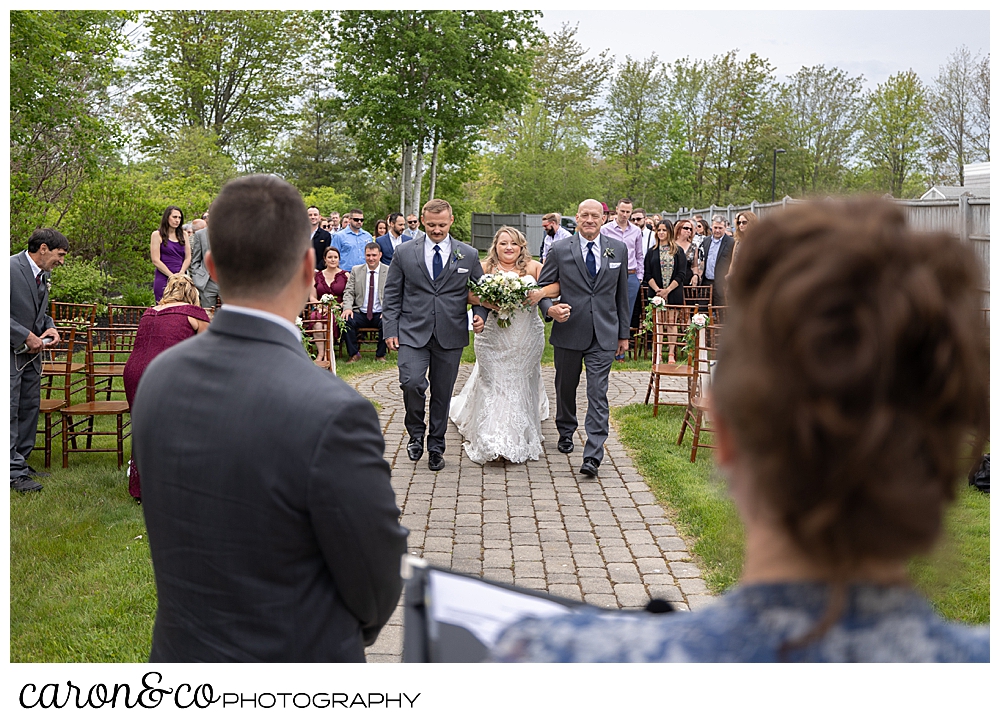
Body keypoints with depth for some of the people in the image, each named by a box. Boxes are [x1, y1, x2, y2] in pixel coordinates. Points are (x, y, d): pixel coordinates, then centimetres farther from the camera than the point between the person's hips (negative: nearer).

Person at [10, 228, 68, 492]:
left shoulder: (43, 274, 10)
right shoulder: (10, 268, -18)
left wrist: (49, 327, 2)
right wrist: (26, 336, -20)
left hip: (31, 351, 9)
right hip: (9, 351, -9)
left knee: (30, 407, 12)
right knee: (10, 410, -7)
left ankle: (21, 462, 22)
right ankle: (13, 472, -4)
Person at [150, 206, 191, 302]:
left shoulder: (183, 235, 15)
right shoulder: (157, 235, 2)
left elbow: (188, 258, 10)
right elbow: (156, 261, -5)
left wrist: (181, 274, -7)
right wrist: (172, 276, -10)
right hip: (163, 280, -4)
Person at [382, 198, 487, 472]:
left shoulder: (469, 255, 5)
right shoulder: (404, 253, 4)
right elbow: (392, 295, 6)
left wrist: (480, 314, -7)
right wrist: (390, 331, -1)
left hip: (450, 336, 1)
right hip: (412, 333, -1)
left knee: (442, 393, 7)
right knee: (411, 383, -18)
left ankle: (436, 446, 23)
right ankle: (416, 432, 9)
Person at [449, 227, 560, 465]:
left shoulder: (533, 267, 3)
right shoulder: (485, 268, 2)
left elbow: (557, 285, -6)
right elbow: (468, 294, -6)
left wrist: (542, 292, -24)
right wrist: (483, 301, -24)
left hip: (526, 339, 1)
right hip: (493, 337, -1)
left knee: (522, 383, 8)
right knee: (492, 383, -3)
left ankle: (521, 440, 22)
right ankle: (489, 441, 0)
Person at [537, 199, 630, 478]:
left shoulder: (618, 250, 6)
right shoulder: (559, 250, -1)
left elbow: (622, 294, 11)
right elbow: (542, 287, 4)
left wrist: (624, 333, 10)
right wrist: (550, 308, -18)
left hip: (603, 335, 0)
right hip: (568, 332, 0)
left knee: (598, 394, -8)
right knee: (566, 387, 16)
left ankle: (592, 457, -10)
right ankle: (566, 432, 43)